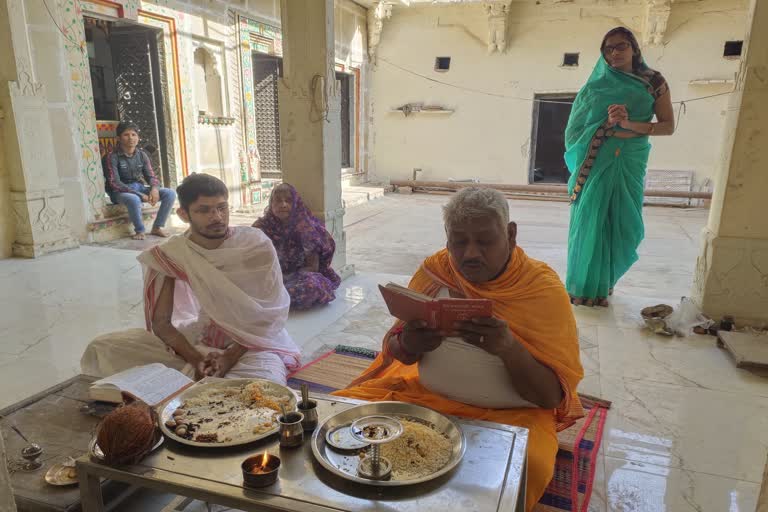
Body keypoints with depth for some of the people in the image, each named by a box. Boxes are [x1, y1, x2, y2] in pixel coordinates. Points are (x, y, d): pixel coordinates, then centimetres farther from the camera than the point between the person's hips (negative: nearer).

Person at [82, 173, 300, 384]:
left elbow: (268, 315, -12)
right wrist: (196, 359, -23)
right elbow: (161, 322, -6)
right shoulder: (173, 254, -10)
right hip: (201, 337, 3)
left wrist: (231, 356, -23)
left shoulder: (256, 245, -15)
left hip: (254, 340, -2)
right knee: (102, 348, -10)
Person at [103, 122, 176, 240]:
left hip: (140, 187, 5)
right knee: (134, 199, -41)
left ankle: (157, 228, -6)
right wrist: (140, 195, -26)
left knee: (170, 193, -15)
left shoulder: (142, 155, 5)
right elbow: (114, 183, -17)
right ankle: (140, 231, -16)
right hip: (121, 192, -5)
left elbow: (151, 176, 4)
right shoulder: (112, 157, -11)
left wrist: (154, 188, -22)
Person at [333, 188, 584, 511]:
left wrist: (508, 348, -34)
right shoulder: (434, 271, -4)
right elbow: (393, 351, 3)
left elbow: (552, 395, -14)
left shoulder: (543, 288, -12)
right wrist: (408, 345, -23)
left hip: (510, 413, -2)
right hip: (426, 395, 3)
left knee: (527, 466, -34)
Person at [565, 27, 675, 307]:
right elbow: (577, 126, 4)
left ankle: (603, 282, 17)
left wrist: (630, 124, -14)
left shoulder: (654, 82, 7)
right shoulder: (596, 85, 8)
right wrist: (609, 122, -13)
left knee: (621, 223, 1)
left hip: (630, 163, 1)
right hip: (596, 162, 0)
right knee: (590, 220, -5)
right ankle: (586, 285, 3)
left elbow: (668, 126, 1)